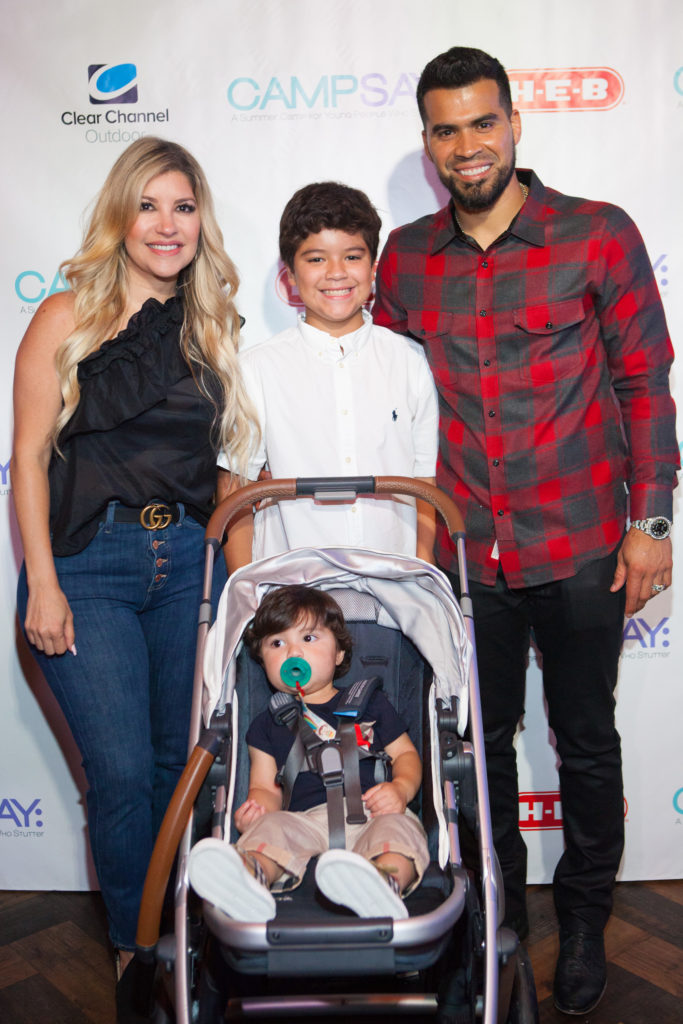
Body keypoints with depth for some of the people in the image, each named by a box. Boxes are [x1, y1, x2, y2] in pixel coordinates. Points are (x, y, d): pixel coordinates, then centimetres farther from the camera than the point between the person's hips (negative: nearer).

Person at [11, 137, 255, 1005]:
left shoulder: (209, 326, 11)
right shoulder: (67, 317, 0)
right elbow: (29, 454, -3)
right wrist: (42, 583, -9)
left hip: (186, 560, 4)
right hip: (88, 563, -3)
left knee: (185, 759, 9)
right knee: (123, 770, -3)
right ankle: (135, 943, 22)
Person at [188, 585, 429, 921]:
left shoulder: (370, 702, 24)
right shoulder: (267, 724, 24)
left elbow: (405, 753, 22)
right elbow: (266, 788, 16)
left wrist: (400, 789, -2)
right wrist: (254, 809, -10)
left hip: (370, 816, 0)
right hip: (305, 820, 1)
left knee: (399, 826, -33)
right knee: (268, 827, -30)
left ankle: (386, 883, -64)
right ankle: (248, 876, -61)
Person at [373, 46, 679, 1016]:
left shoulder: (599, 234, -3)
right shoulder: (404, 257, 5)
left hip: (579, 550, -2)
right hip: (464, 554, 3)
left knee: (586, 743, 13)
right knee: (481, 741, 15)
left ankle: (584, 921, 36)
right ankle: (498, 912, 37)